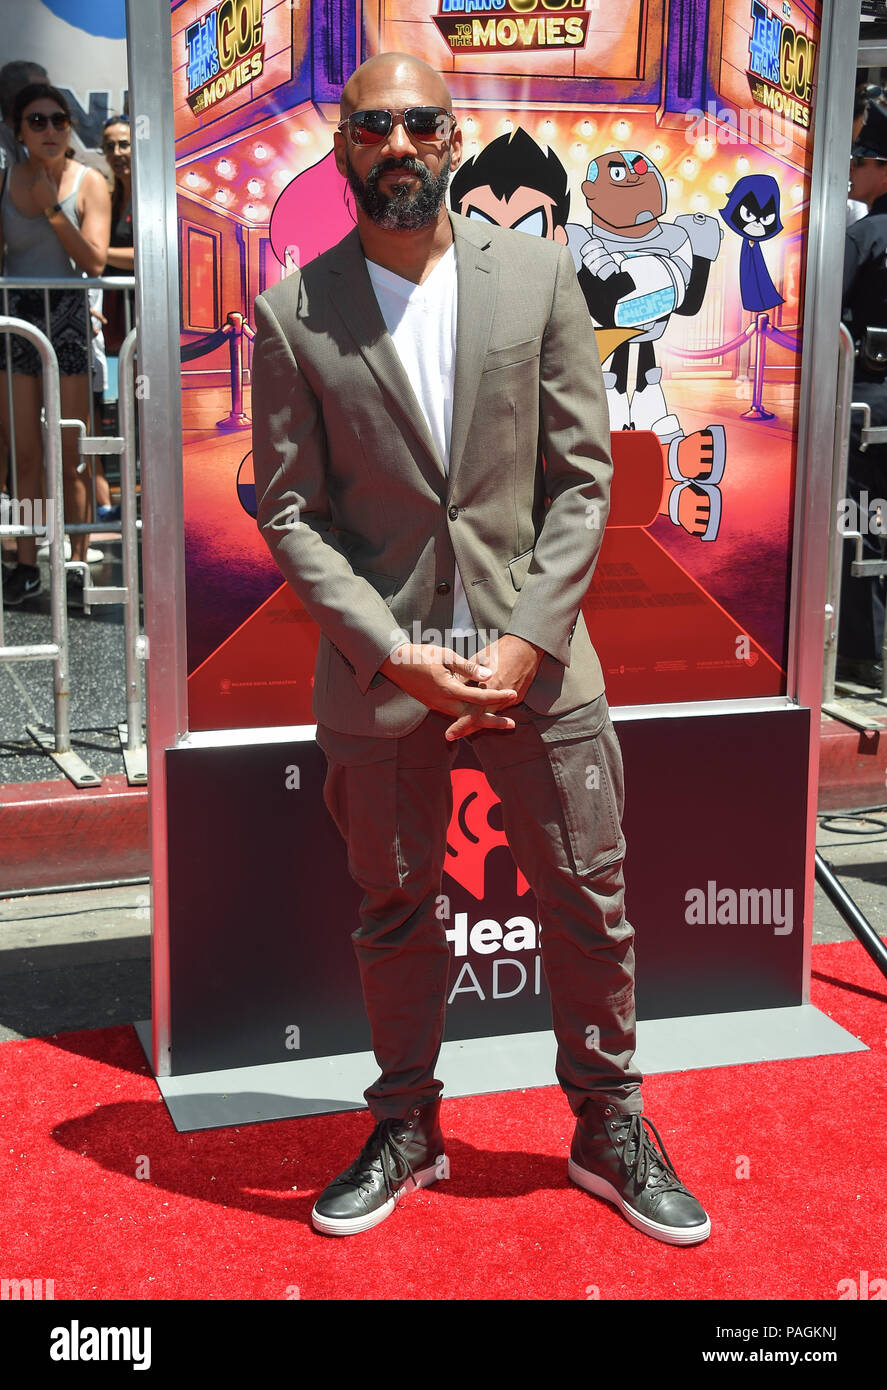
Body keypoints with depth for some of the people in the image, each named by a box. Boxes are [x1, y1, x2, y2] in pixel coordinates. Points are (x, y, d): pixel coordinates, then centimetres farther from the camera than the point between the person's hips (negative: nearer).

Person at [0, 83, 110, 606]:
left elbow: (95, 261, -11)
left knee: (71, 456, 1)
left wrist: (52, 209, -15)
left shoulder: (89, 183, -1)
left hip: (68, 317, -2)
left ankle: (77, 564, 9)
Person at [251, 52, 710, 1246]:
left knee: (588, 901, 9)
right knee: (395, 912, 13)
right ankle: (406, 1132, 34)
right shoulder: (294, 316, -1)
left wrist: (527, 643, -10)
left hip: (534, 649, 1)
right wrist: (394, 653, -13)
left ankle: (609, 1131, 29)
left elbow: (583, 473, -1)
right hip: (379, 662, 0)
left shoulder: (539, 273, 1)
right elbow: (287, 510, -2)